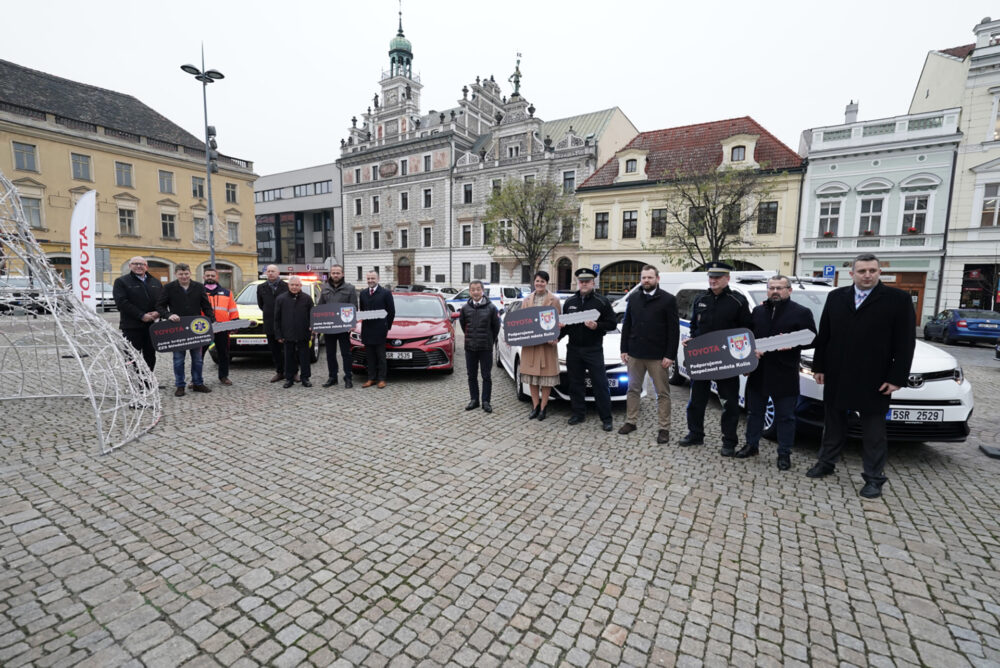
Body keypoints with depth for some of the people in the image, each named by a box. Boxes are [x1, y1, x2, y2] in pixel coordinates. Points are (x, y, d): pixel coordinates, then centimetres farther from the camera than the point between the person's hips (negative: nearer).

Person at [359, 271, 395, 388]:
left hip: (380, 330, -5)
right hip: (367, 330, 5)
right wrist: (364, 324, 4)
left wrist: (387, 326, 0)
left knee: (381, 356, 1)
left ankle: (381, 379, 8)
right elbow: (362, 310, 18)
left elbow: (391, 311, -1)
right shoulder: (363, 293, 13)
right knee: (370, 356, 10)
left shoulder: (386, 293, -3)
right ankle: (371, 378, 17)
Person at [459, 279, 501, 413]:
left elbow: (496, 326, 4)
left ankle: (486, 401, 13)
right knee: (472, 376, 11)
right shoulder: (465, 308, 0)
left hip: (486, 348, -2)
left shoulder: (491, 308, -6)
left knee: (486, 376, 3)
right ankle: (474, 399, 23)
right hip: (470, 347, 3)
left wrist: (491, 340, 9)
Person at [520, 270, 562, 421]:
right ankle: (535, 406, 19)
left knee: (546, 375, 0)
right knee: (531, 375, 7)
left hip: (547, 342, -3)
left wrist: (555, 338, -17)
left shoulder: (554, 299, 2)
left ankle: (543, 407, 12)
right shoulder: (527, 299, 13)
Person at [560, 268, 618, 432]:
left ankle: (606, 418, 5)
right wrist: (560, 330, -3)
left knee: (600, 384, -3)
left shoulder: (602, 301, -1)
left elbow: (612, 324, -4)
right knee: (575, 383, 10)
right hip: (573, 349, 4)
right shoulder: (570, 302, 12)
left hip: (594, 350, -4)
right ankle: (579, 413, 23)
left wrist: (597, 326, -21)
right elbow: (564, 325, 19)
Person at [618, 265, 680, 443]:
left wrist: (670, 356, -12)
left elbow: (674, 330, -6)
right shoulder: (633, 298, 8)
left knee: (662, 393, 5)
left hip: (658, 356, -4)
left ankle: (664, 428, 14)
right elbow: (626, 326, 10)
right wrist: (624, 350, 5)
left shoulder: (668, 299, -4)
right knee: (633, 389, 13)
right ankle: (631, 422, 26)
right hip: (634, 354, 4)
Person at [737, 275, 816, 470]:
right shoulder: (757, 311, 11)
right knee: (754, 411, 14)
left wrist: (792, 344, -20)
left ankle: (784, 454, 19)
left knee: (785, 416, 6)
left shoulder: (801, 313, -1)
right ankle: (752, 445, 29)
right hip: (758, 372, 4)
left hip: (785, 375, -4)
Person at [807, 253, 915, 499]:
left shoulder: (898, 299, -3)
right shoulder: (836, 297, 5)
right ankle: (826, 462, 29)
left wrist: (897, 378, -10)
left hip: (874, 380, -3)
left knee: (873, 431, 8)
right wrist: (819, 367, 5)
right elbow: (823, 335, 7)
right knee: (833, 423, 16)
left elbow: (906, 343, -5)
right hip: (836, 376, 3)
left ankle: (874, 477, 19)